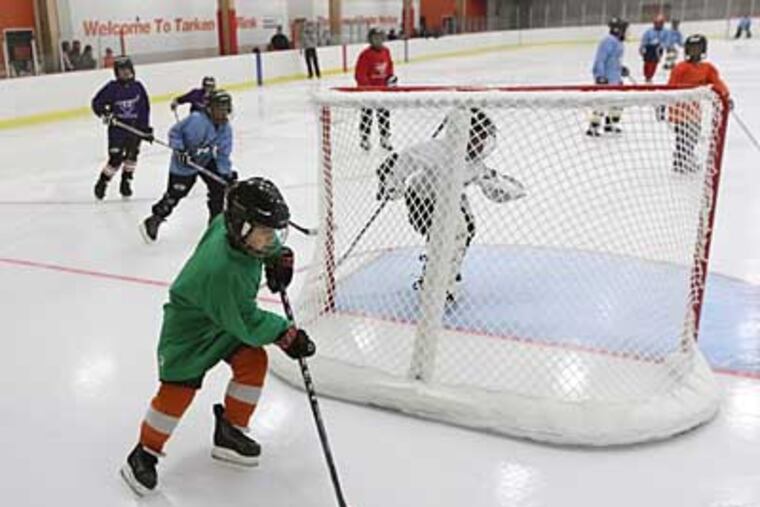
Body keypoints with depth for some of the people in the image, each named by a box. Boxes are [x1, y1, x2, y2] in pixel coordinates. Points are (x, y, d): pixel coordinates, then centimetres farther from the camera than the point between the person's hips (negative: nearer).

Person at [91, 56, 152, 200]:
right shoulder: (112, 87, -7)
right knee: (115, 158, -7)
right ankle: (101, 184, 11)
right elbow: (96, 102, -2)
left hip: (135, 127, 3)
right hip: (117, 128, -3)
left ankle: (125, 184, 22)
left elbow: (144, 108, 4)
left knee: (132, 156, 5)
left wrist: (146, 128, 1)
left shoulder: (138, 87, 1)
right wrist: (104, 113, -22)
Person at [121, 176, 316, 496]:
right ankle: (144, 454, 14)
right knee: (178, 388, -7)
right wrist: (286, 335, -22)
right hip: (189, 325, -8)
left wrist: (279, 257, 1)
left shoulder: (231, 225, -17)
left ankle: (229, 432, 13)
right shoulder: (222, 271, -40)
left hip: (230, 314, 8)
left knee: (254, 360, -4)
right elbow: (247, 323, -30)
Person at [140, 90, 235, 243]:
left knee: (218, 185, -2)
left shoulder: (226, 129, -10)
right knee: (174, 194, -3)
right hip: (184, 162, -6)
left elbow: (223, 154, -6)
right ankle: (152, 222, 13)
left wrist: (227, 173, -16)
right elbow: (175, 132, -18)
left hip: (207, 161, 6)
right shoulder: (196, 120, -28)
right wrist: (179, 150, -28)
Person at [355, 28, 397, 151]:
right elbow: (359, 75, -21)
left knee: (384, 114, 11)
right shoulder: (365, 55, -19)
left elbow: (389, 65, 20)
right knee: (367, 115, 2)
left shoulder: (386, 51, 2)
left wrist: (391, 77, 5)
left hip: (382, 88, 6)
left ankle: (385, 138, 23)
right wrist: (367, 88, -26)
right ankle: (364, 139, 16)